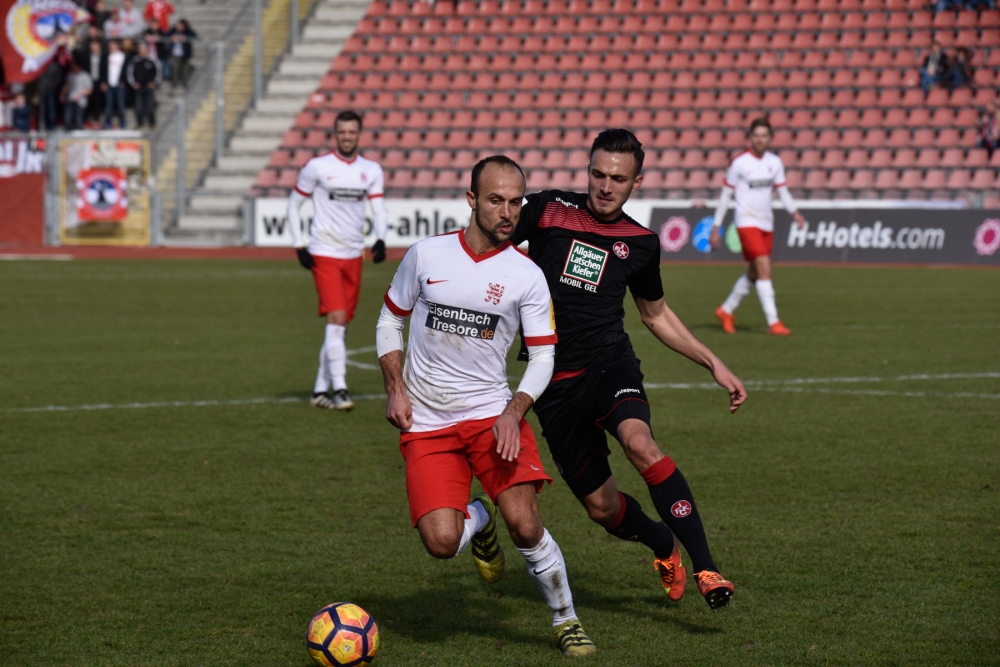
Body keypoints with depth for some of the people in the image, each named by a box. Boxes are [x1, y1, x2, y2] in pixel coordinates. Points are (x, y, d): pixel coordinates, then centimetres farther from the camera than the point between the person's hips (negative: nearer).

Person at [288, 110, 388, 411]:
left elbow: (378, 209, 3)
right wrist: (299, 246, -5)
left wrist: (380, 239, -17)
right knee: (336, 318, -17)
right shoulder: (317, 167, -3)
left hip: (354, 256, 5)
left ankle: (320, 390, 17)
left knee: (342, 326, 7)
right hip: (324, 254, -5)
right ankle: (339, 389, -18)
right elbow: (294, 204, 4)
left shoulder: (371, 170, 7)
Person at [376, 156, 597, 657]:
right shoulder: (426, 255, -2)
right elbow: (390, 319, 11)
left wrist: (515, 413, -16)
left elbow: (542, 356, 0)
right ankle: (478, 519, 23)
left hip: (492, 413, 0)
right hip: (425, 423, 0)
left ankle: (566, 620, 6)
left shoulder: (527, 276, -4)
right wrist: (395, 389, -1)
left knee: (525, 526, -18)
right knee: (441, 542, -15)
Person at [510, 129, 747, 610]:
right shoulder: (547, 210, 1)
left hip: (609, 363, -1)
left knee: (640, 444, -33)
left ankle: (705, 569, -33)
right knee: (602, 507, 3)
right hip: (554, 381, 1)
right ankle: (664, 544, 38)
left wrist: (713, 364, 17)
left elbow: (656, 315, 23)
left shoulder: (640, 244, 8)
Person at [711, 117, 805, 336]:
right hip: (747, 222, -6)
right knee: (765, 269, -16)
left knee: (754, 274, 13)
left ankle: (726, 311, 33)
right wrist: (716, 228, -3)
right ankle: (773, 322, -16)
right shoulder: (738, 162, -8)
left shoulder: (775, 162, 6)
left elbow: (783, 191, 12)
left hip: (766, 224, 6)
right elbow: (725, 195, -3)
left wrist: (795, 212, -8)